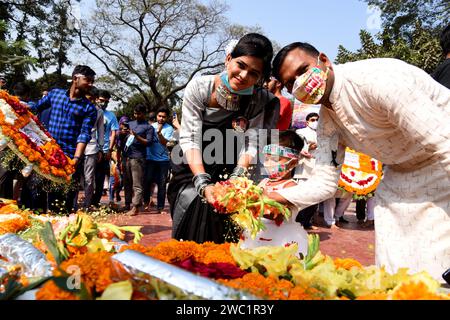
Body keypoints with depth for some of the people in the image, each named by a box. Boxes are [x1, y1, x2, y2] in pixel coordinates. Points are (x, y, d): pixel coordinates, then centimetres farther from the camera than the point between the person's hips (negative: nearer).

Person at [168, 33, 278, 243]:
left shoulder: (257, 100, -10)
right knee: (200, 207, -20)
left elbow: (250, 144, -14)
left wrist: (237, 177, -31)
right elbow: (189, 140, -20)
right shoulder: (199, 88, -16)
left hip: (228, 173, 2)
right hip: (192, 170, -1)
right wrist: (203, 183, -31)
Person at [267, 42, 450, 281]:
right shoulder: (327, 122, -5)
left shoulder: (376, 80, -30)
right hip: (401, 173, 7)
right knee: (394, 265, 9)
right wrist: (270, 198, -15)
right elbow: (325, 182, -4)